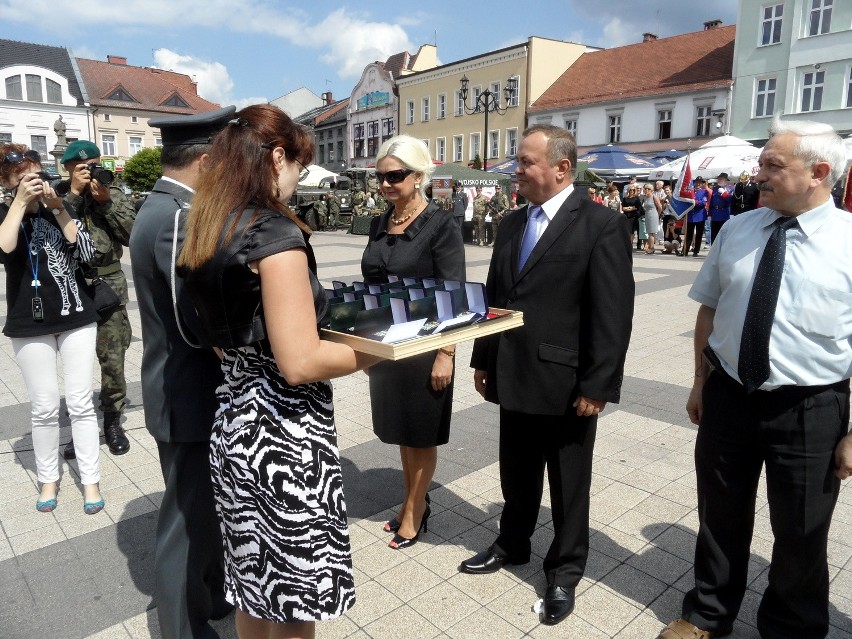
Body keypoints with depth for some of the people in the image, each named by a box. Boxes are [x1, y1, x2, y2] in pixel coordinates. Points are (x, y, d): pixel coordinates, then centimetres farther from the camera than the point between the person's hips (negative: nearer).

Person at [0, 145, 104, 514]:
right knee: (44, 407, 4)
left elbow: (86, 253, -6)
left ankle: (90, 480, 11)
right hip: (30, 323, -1)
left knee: (81, 402, 3)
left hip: (77, 316, 1)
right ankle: (48, 478, 21)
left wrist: (58, 209, -11)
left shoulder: (61, 209, 8)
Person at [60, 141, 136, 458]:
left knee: (113, 358, 3)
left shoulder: (114, 193, 7)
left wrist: (106, 202, -11)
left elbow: (131, 234, -4)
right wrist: (74, 192, -14)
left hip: (109, 284, 0)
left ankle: (112, 420, 19)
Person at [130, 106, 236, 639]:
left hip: (189, 388, 10)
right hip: (189, 395, -10)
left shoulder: (166, 208, 9)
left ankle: (214, 596, 45)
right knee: (189, 516, 9)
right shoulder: (177, 218, -24)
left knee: (208, 505, 24)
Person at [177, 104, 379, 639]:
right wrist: (381, 350, -10)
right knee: (295, 595, 10)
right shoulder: (275, 232, -19)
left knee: (255, 575, 24)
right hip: (285, 433, -9)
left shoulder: (206, 233, 7)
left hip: (236, 420, 9)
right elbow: (301, 362, -23)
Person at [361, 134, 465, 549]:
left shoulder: (440, 226, -13)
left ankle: (413, 513, 27)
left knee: (421, 433, 10)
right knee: (401, 429, 18)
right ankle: (415, 503, 35)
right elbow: (371, 285, 12)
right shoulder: (379, 224, 6)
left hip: (424, 347, -6)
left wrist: (446, 354, -17)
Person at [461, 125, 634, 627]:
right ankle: (513, 544, 44)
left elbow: (613, 315, -15)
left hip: (566, 383, -6)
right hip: (515, 378, 6)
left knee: (568, 484, 13)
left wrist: (596, 386, -16)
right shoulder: (513, 223, 9)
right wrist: (484, 359, 13)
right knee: (517, 473, 21)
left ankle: (565, 570, 33)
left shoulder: (603, 225, -12)